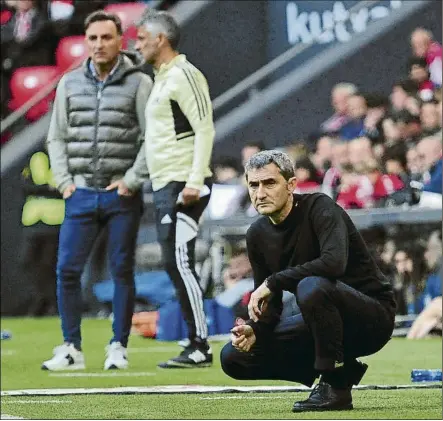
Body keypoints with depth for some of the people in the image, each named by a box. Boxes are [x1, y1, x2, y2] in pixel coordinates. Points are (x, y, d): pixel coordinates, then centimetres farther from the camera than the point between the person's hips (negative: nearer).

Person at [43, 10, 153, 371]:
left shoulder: (139, 83, -1)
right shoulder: (70, 83, 10)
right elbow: (57, 137, 14)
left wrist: (131, 181, -10)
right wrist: (64, 180, 3)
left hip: (122, 196, -3)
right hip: (81, 193, 3)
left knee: (122, 271, 3)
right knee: (67, 269, -2)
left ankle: (119, 348, 11)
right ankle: (72, 349, 6)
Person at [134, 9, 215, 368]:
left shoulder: (184, 75, -10)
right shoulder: (162, 78, 20)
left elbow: (205, 129, -18)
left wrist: (194, 182, -23)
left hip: (182, 186, -10)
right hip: (165, 187, 10)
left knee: (180, 263, -12)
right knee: (175, 265, 9)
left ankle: (200, 347, -9)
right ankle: (196, 346, 12)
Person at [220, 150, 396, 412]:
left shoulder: (319, 208, -18)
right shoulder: (258, 234, 2)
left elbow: (334, 261, -38)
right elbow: (270, 303, 8)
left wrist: (273, 282, -30)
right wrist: (255, 329, -14)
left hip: (373, 316, -8)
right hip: (324, 323, 8)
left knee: (312, 287, -38)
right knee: (234, 357, -2)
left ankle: (335, 386, -21)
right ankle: (341, 370, 5)